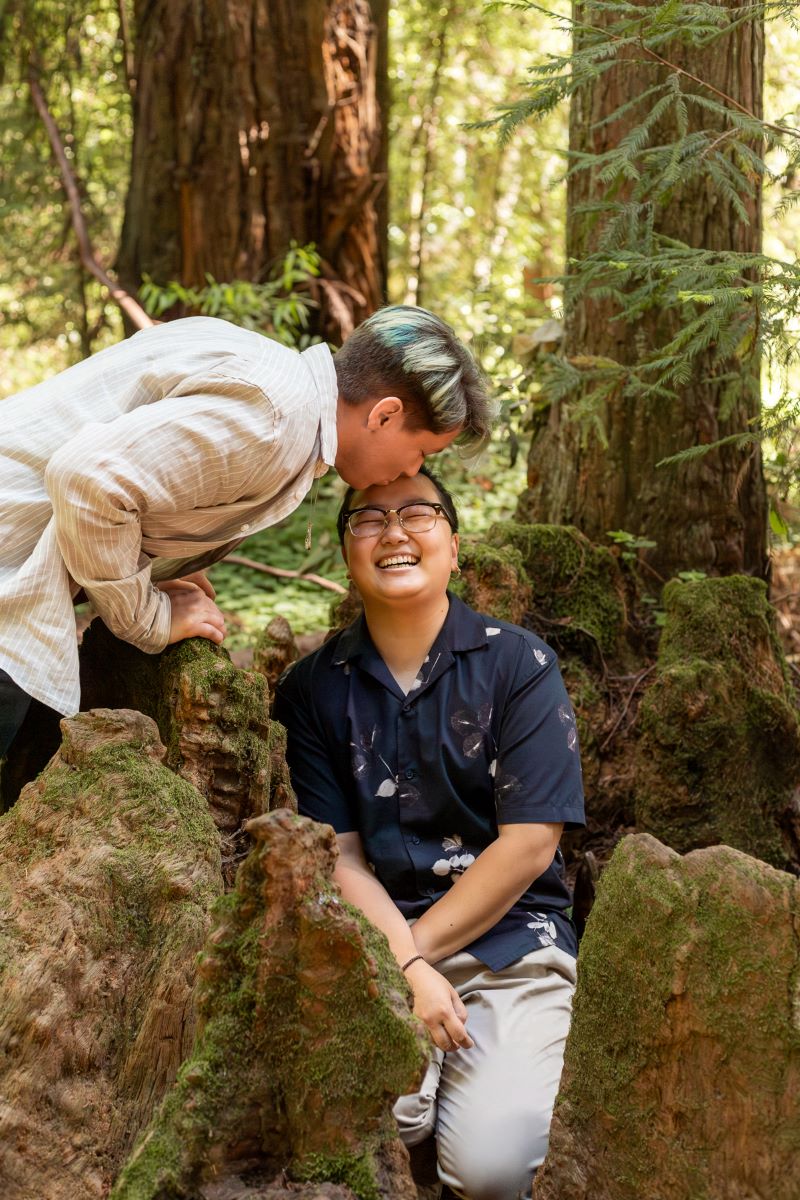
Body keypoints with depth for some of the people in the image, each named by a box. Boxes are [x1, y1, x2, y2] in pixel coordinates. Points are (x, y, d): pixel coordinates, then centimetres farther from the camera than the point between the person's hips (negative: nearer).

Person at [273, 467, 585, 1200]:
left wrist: (417, 948, -9)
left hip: (511, 941, -1)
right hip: (373, 943, 1)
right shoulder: (314, 688, 5)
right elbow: (340, 856, 1)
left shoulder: (519, 664, -1)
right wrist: (407, 969, -14)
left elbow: (529, 844, -6)